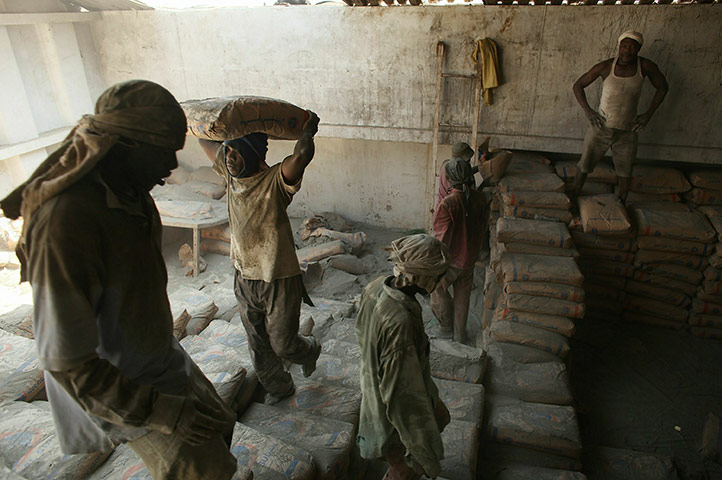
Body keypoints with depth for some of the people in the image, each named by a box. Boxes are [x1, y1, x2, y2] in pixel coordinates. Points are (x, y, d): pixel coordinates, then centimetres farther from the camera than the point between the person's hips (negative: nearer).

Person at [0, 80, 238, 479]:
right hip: (118, 386, -8)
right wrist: (160, 410, -29)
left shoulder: (130, 192, -5)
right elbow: (66, 363, -30)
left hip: (159, 354, 9)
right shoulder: (64, 222, -34)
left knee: (218, 427, 20)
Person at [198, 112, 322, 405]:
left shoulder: (275, 181, -22)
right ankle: (278, 387, 44)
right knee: (258, 346, 19)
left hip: (279, 281, -6)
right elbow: (205, 141, 15)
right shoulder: (231, 171, -3)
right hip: (245, 279, 6)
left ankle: (310, 349, 44)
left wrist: (308, 130, -27)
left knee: (283, 345, 9)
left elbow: (302, 155, -43)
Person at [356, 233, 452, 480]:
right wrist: (425, 457, -21)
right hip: (395, 414, -8)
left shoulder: (375, 288, -15)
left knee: (440, 417, 31)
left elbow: (361, 332, 5)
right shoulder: (400, 322, -41)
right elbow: (402, 394, -33)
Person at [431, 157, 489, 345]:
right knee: (462, 295, 18)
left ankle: (446, 328, 28)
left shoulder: (447, 204, -26)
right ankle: (460, 333, 30)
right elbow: (483, 227, 5)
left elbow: (441, 236, -18)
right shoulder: (479, 199, -6)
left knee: (438, 289, 18)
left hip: (451, 259, -6)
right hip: (470, 258, 6)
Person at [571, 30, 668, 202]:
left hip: (627, 131, 2)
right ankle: (573, 198, 25)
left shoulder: (646, 66, -7)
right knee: (584, 166, 6)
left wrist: (648, 114, 1)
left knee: (625, 172, 12)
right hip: (601, 127, -1)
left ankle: (622, 204, 31)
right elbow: (577, 86, -2)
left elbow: (662, 88, 9)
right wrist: (587, 110, -12)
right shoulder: (606, 67, -11)